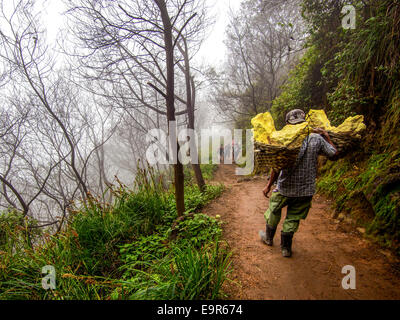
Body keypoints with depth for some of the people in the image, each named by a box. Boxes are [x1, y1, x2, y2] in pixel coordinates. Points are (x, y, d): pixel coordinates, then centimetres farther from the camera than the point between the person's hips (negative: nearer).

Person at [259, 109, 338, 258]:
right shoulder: (317, 138, -9)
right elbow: (334, 153, 4)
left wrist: (269, 186, -7)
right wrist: (326, 136, 16)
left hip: (285, 188, -2)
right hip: (306, 190, 2)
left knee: (274, 212, 23)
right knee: (293, 218, 18)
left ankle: (269, 237, 42)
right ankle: (286, 247, 30)